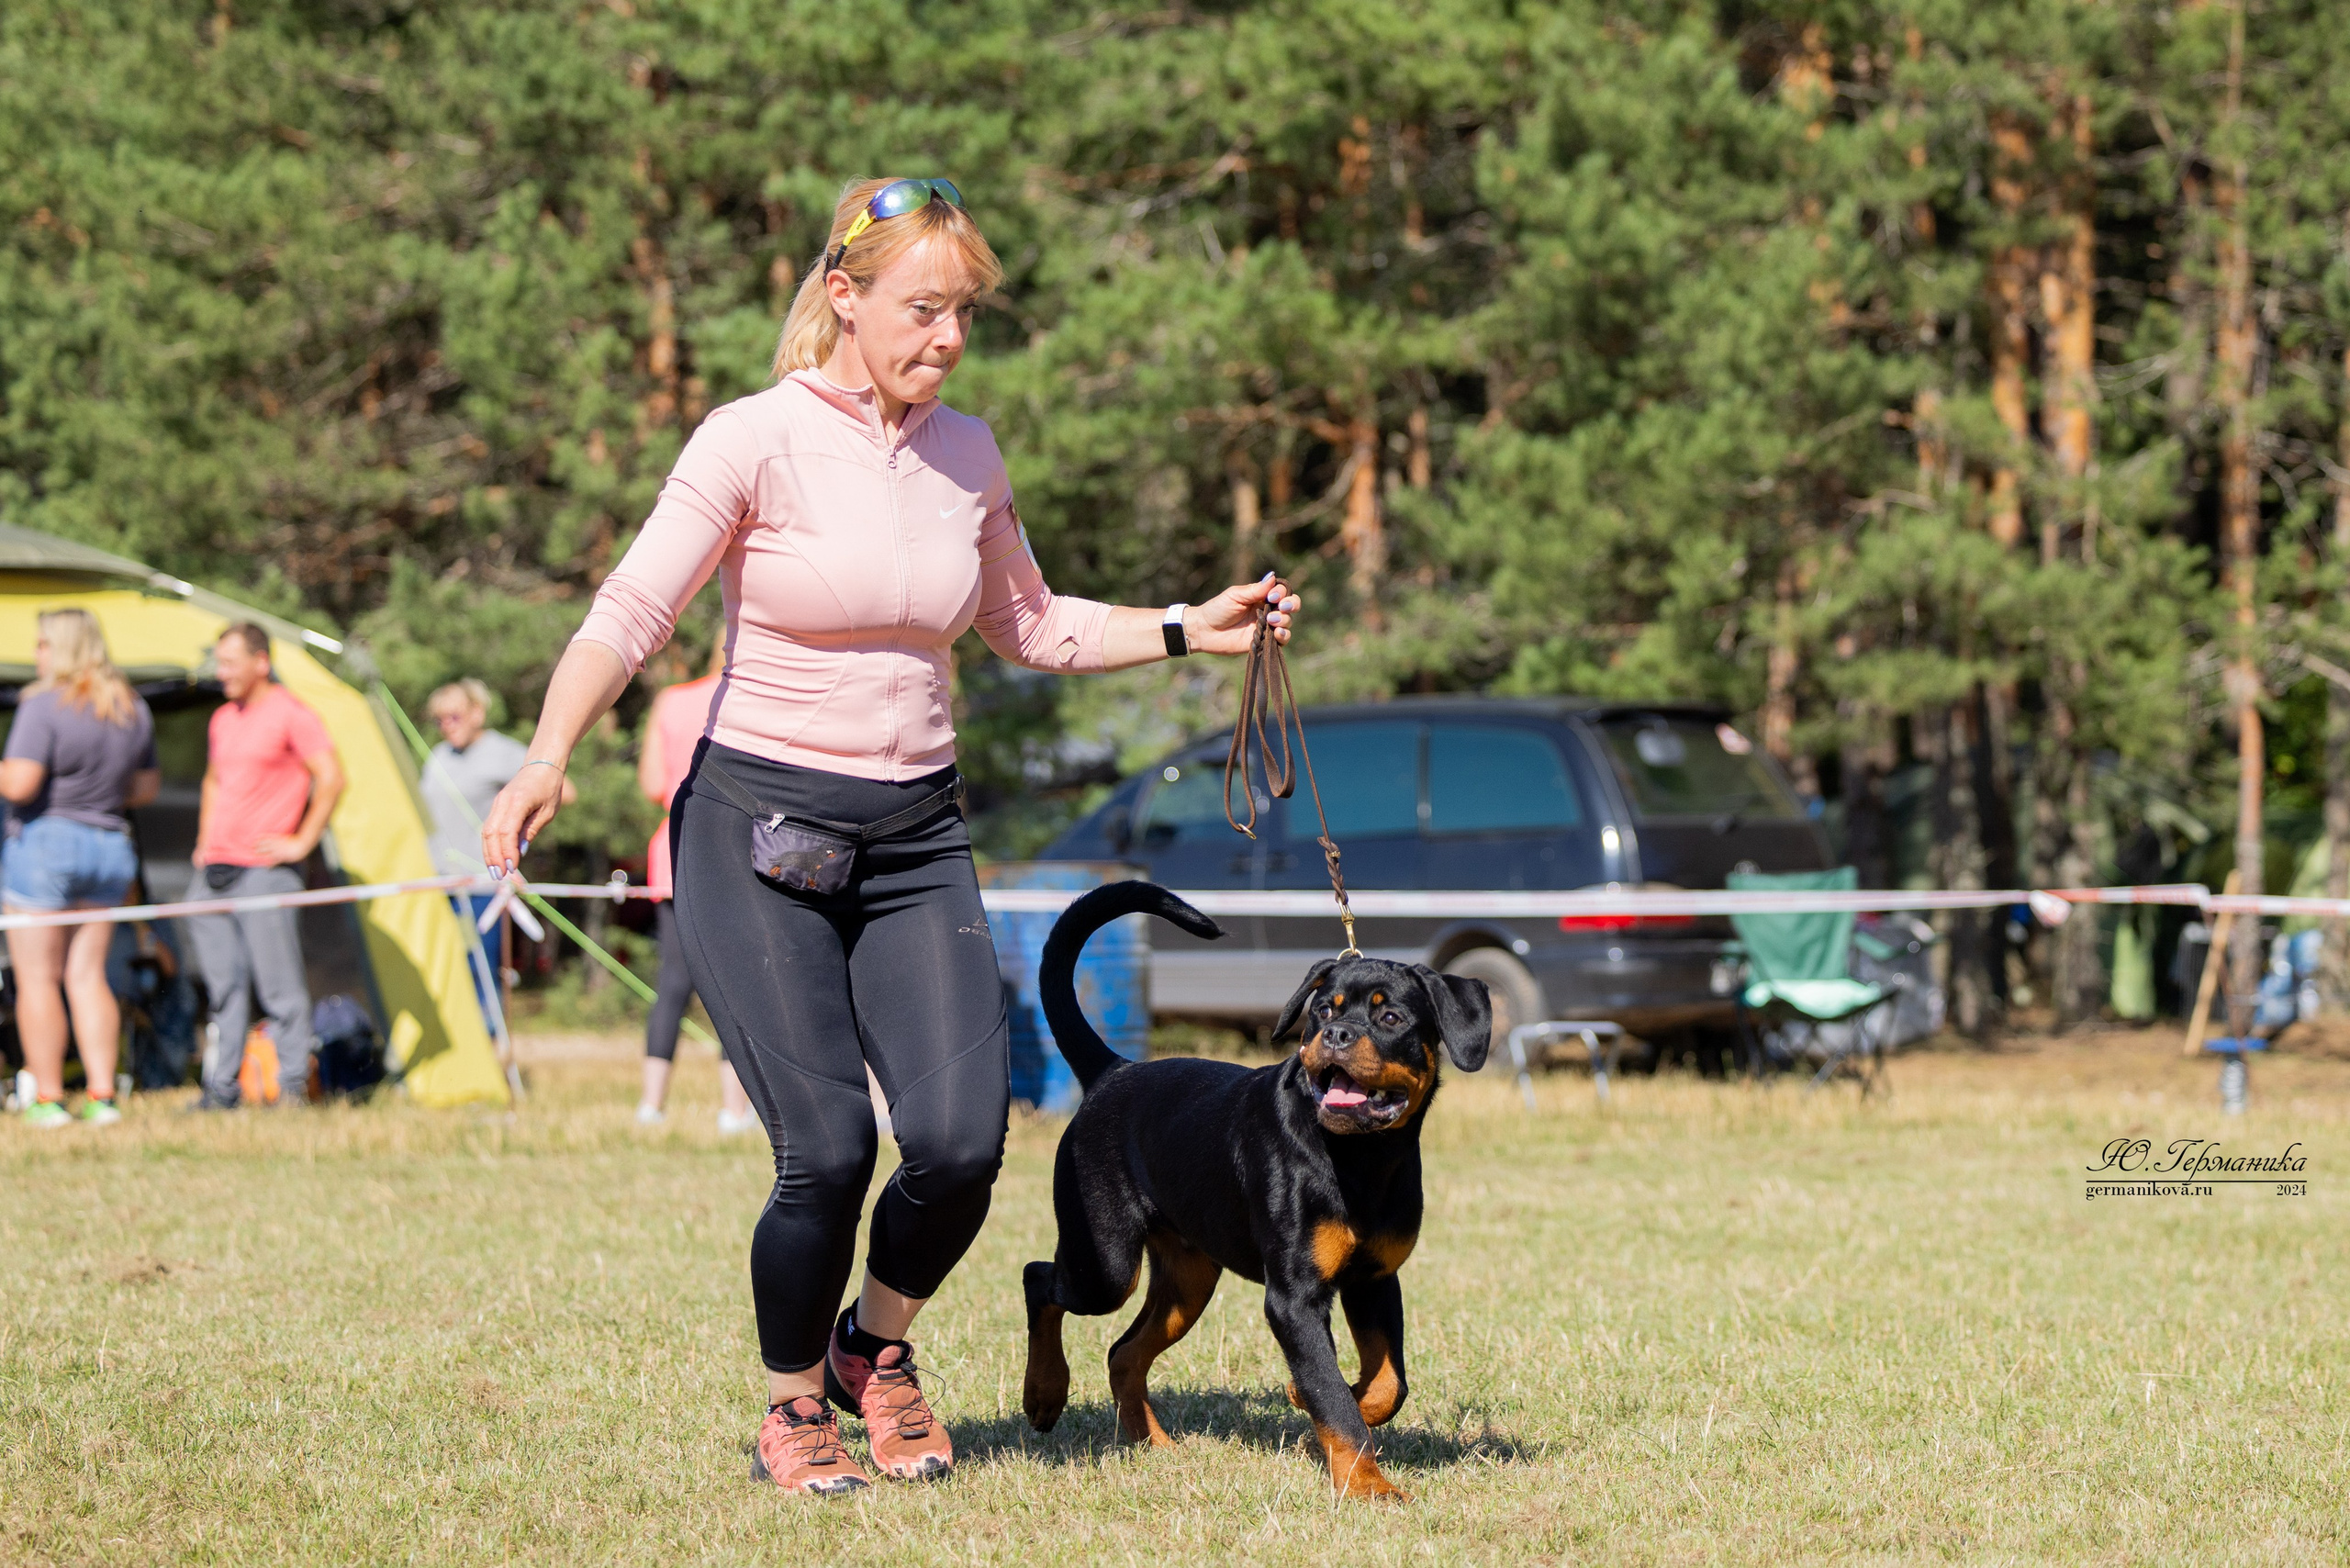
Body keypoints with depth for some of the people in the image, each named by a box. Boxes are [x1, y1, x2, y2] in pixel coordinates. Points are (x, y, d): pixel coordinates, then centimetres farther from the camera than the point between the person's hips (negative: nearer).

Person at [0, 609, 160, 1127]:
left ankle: (47, 1099, -1)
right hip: (110, 850, 7)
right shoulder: (134, 710, 9)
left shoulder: (44, 705, -14)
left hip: (43, 844, -7)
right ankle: (102, 1095, 3)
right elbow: (147, 788, 16)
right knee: (87, 975, 10)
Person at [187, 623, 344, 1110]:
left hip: (264, 869, -8)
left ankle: (293, 1085, -1)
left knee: (279, 986, -6)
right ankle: (221, 1088, 11)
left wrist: (302, 842, -12)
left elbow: (331, 778, -13)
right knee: (223, 985, 8)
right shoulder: (223, 718, 17)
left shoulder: (291, 714, -7)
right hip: (217, 870, 8)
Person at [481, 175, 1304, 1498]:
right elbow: (629, 618, -15)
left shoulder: (968, 455, 6)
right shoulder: (756, 441, -10)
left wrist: (1188, 632, 10)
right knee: (828, 1152, -14)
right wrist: (550, 760, -31)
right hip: (759, 834, -4)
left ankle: (877, 1346, 18)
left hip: (917, 840, 4)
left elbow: (1030, 629, 21)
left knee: (961, 1141, -13)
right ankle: (793, 1408, 13)